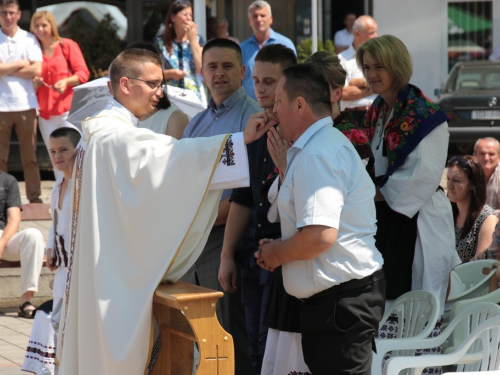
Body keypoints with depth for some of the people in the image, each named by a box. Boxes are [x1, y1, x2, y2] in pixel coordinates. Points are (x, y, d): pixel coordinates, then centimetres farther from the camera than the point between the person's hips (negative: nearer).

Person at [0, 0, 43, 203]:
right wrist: (20, 64, -3)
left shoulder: (29, 39, 8)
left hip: (26, 104, 1)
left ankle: (34, 196, 7)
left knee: (30, 155, 3)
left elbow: (37, 70, -4)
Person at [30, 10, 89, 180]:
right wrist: (34, 83, 1)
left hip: (68, 110, -4)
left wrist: (66, 81, -18)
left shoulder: (67, 45, 5)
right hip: (45, 113, 4)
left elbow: (83, 73, 0)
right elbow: (31, 84, 23)